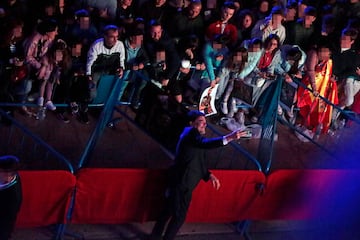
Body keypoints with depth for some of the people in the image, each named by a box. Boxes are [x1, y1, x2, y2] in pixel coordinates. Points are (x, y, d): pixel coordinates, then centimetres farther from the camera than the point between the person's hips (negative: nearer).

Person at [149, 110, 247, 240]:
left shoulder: (194, 136, 18)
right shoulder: (191, 132, -14)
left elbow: (198, 163, 20)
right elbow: (205, 143, -35)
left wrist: (209, 175, 6)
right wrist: (229, 138, -43)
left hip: (181, 181, 10)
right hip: (182, 183, -10)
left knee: (169, 210, 21)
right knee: (179, 215, -2)